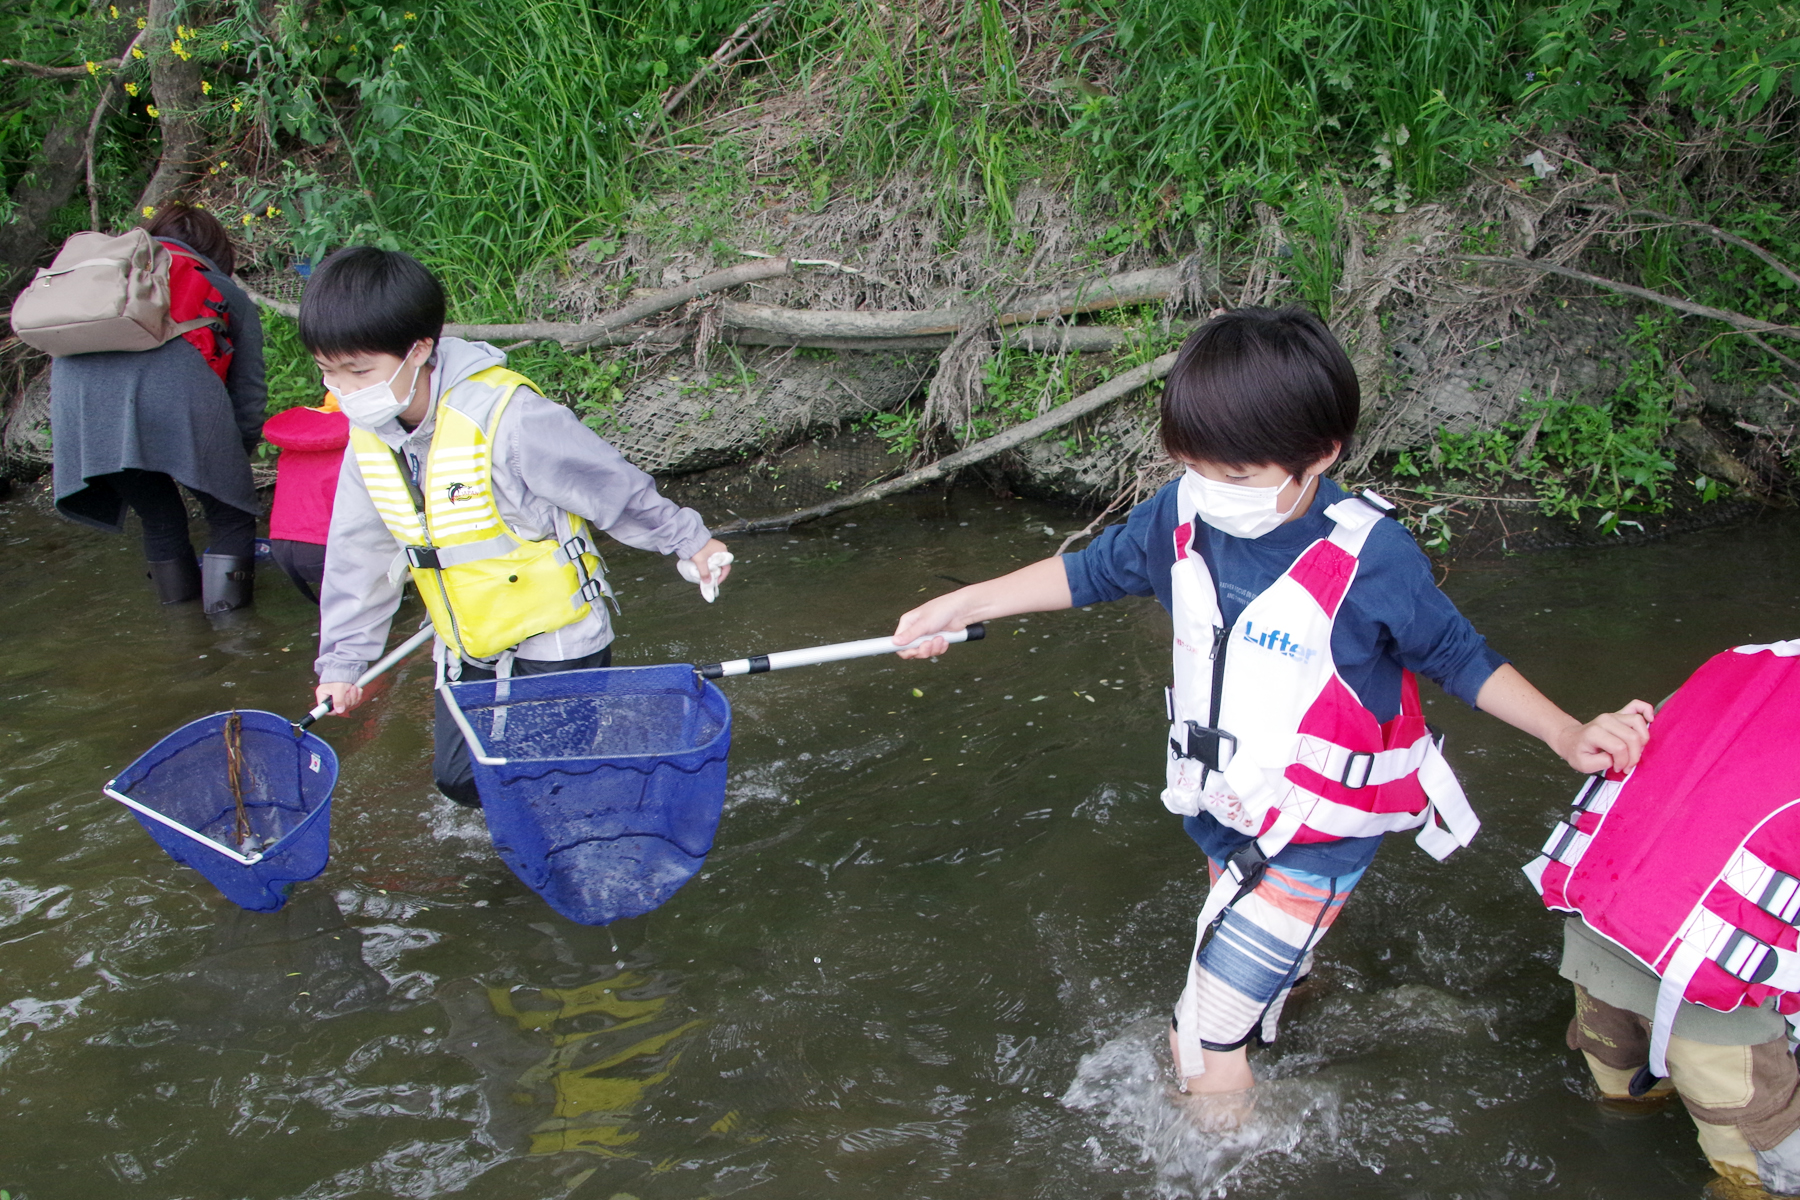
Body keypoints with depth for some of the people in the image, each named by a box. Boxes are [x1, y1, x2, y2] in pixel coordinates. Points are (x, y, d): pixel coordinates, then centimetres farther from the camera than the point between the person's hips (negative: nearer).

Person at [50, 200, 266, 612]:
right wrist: (235, 465, 35)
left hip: (76, 383, 4)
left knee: (157, 517, 22)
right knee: (230, 515, 13)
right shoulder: (228, 294, 31)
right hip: (175, 384, -4)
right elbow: (247, 398, 23)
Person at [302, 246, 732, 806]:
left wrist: (688, 540, -7)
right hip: (467, 650, 7)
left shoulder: (505, 417, -28)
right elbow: (358, 555, 7)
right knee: (460, 779, 11)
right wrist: (342, 661, 10)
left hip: (556, 644, -6)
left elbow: (610, 486, -18)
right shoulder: (370, 436, -4)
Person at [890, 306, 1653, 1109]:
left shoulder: (1369, 558, -25)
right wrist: (962, 605, 6)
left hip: (1315, 837, -6)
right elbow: (1090, 572, 6)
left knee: (1203, 1044, -5)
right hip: (1223, 815, 6)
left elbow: (1458, 657, -10)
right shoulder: (1182, 517, -11)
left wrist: (1567, 734, -20)